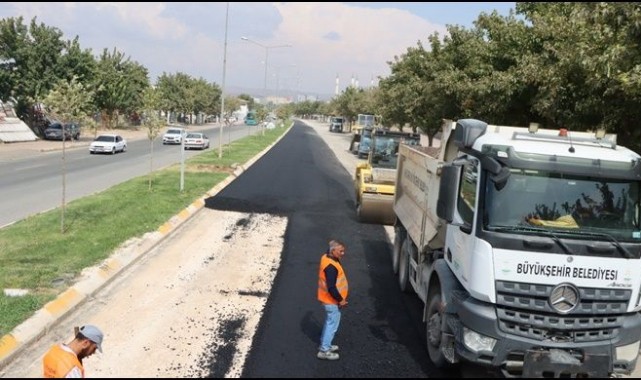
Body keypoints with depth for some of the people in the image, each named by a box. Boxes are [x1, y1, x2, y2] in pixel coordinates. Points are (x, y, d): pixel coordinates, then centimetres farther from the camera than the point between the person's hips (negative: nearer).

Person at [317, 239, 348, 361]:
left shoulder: (326, 257, 0)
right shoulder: (331, 266, -31)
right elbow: (331, 287, -29)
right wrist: (340, 300, -19)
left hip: (328, 299, 10)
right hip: (332, 301, -10)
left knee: (329, 322, 24)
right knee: (332, 325, 4)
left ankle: (325, 344, 38)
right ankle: (324, 351, 14)